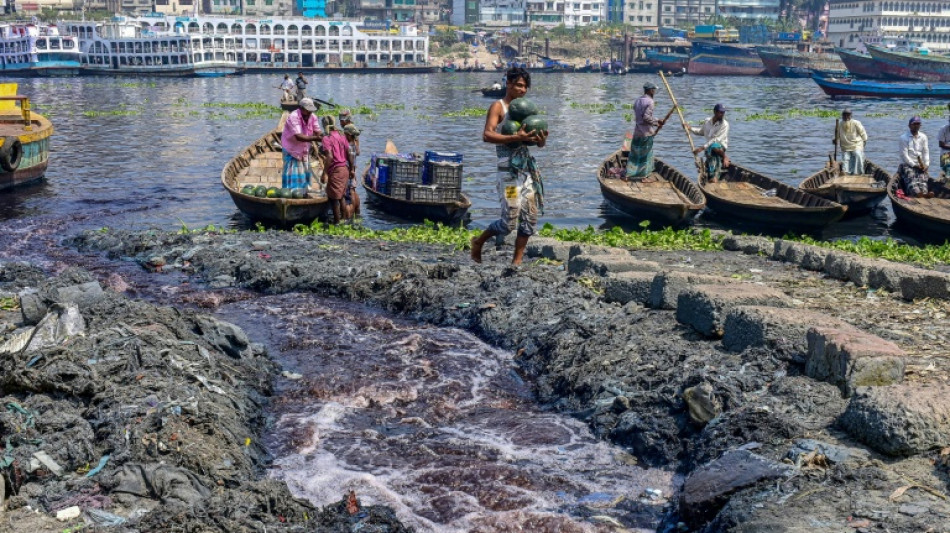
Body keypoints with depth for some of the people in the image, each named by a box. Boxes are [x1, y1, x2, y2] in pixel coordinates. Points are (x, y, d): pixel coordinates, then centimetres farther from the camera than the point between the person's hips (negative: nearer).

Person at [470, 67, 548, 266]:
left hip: (528, 167, 7)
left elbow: (537, 142, 18)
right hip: (509, 169, -7)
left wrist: (541, 140, -7)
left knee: (530, 218, 4)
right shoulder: (498, 107, -3)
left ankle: (517, 261, 13)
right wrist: (516, 137, -29)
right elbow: (487, 135, -18)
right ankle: (478, 242, 17)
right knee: (509, 222, -7)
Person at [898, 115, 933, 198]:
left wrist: (926, 164, -8)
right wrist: (914, 165, -13)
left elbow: (926, 152, 9)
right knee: (911, 179, -30)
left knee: (922, 178, -23)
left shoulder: (923, 137, 15)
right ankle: (916, 193, -57)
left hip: (920, 165, 4)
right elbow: (904, 155, -7)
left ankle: (924, 193, -49)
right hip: (907, 165, -4)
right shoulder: (904, 138, 0)